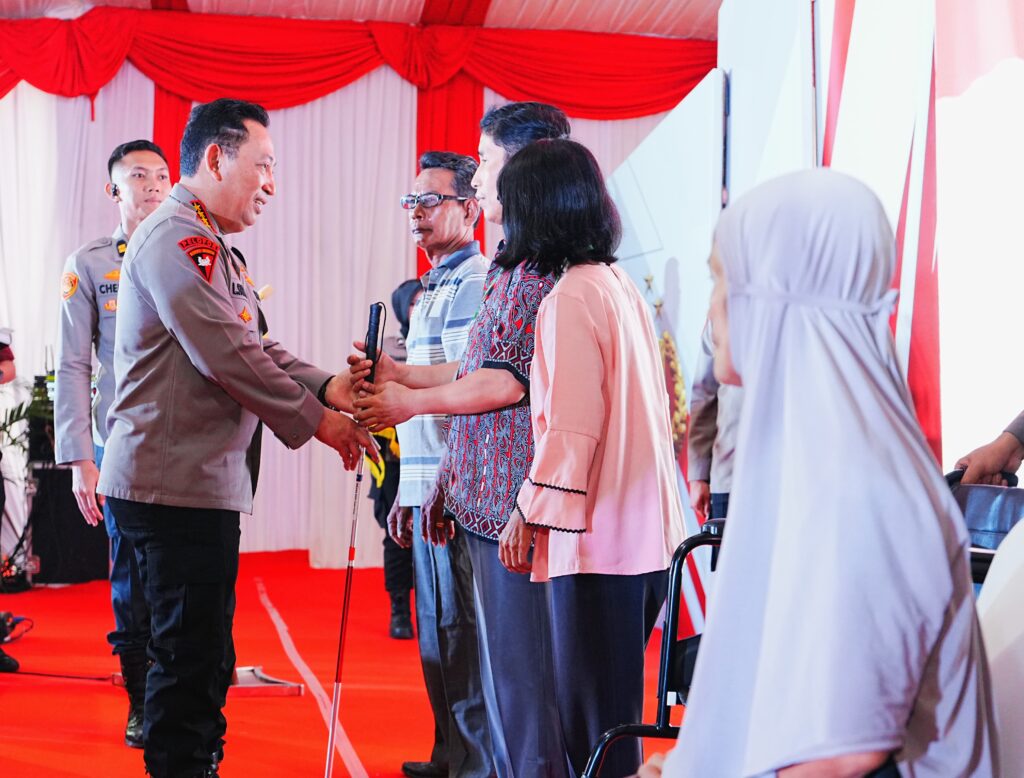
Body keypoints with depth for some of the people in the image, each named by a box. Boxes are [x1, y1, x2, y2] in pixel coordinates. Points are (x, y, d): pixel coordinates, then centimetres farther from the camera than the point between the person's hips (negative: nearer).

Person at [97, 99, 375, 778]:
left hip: (207, 481, 11)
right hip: (176, 483, -11)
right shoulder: (176, 238, -14)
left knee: (204, 658, 17)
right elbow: (229, 357, -19)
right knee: (192, 658, -5)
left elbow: (258, 347, 17)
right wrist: (315, 420, -9)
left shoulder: (214, 249, 21)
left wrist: (328, 387, 1)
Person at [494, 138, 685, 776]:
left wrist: (528, 512, -8)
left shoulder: (571, 298, -13)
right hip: (649, 531, 9)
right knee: (615, 708, 17)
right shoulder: (624, 286, 13)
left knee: (593, 722, -1)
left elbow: (572, 429, -18)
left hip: (597, 535, -9)